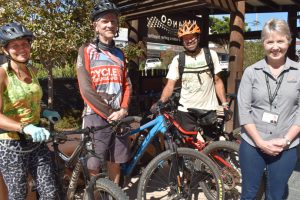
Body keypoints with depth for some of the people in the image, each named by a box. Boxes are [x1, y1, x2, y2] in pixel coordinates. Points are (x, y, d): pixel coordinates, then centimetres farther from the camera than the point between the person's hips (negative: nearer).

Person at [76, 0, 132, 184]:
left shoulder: (119, 54, 15)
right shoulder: (86, 51, 0)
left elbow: (127, 85, 11)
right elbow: (86, 89, -10)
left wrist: (123, 110, -6)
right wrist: (108, 113, -13)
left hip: (119, 117, 4)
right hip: (96, 116, -4)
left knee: (115, 162, 10)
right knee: (94, 166, -1)